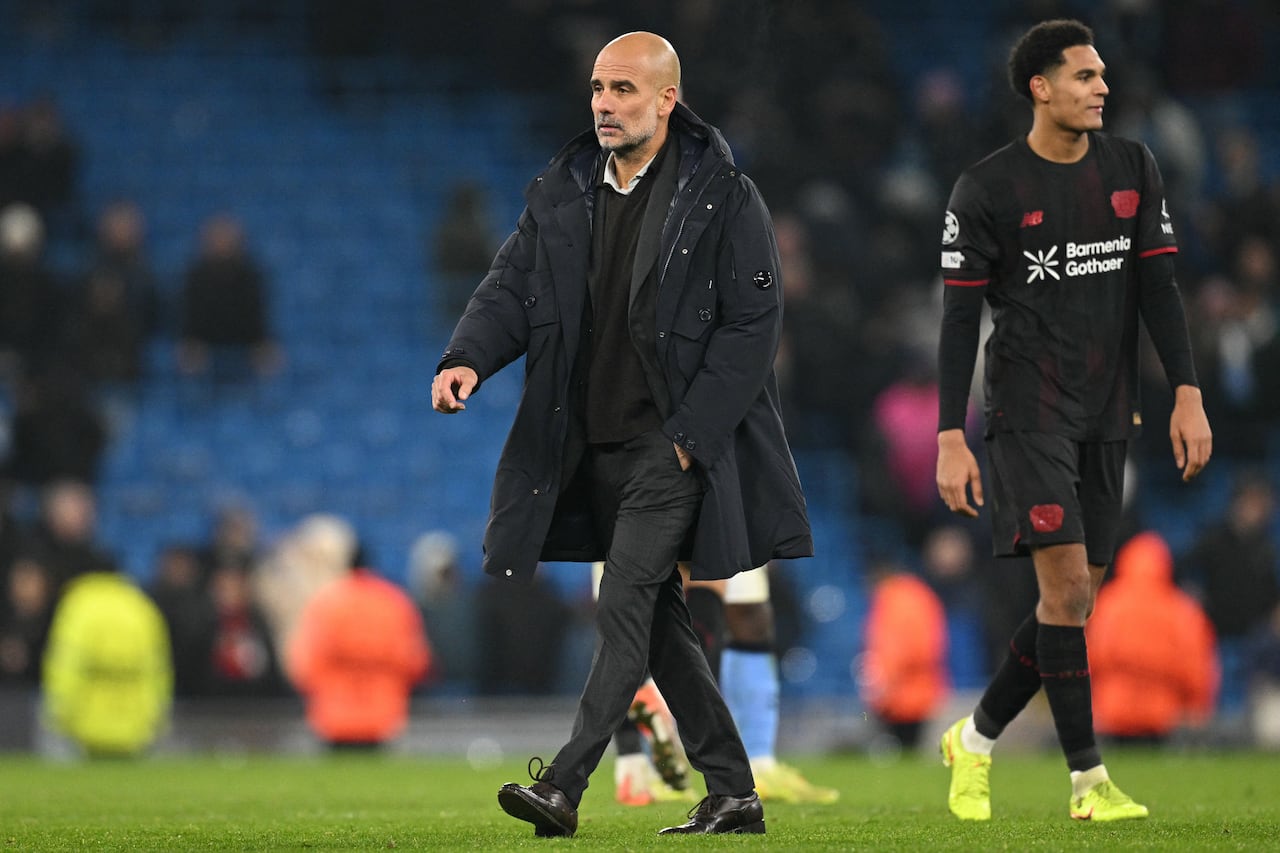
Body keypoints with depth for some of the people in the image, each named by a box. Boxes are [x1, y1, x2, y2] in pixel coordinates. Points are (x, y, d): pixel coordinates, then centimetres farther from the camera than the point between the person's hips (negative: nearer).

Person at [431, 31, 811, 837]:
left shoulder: (723, 197, -8)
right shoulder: (563, 193, 9)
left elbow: (753, 323, -10)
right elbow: (513, 286, 7)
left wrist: (689, 435, -15)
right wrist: (468, 358, -14)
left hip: (675, 446, -7)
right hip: (591, 449, 7)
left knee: (625, 609, -14)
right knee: (659, 621, 11)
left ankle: (563, 786, -19)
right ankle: (734, 793, 20)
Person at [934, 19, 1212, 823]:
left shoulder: (1132, 169, 7)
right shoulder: (986, 189, -6)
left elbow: (1159, 285, 6)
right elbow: (961, 316, -6)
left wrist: (1188, 394, -4)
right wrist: (951, 439, -11)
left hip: (1107, 416, 5)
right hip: (1028, 409, -5)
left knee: (1078, 600, 6)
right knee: (1066, 582, -15)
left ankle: (976, 740, 24)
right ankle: (1089, 778, -11)